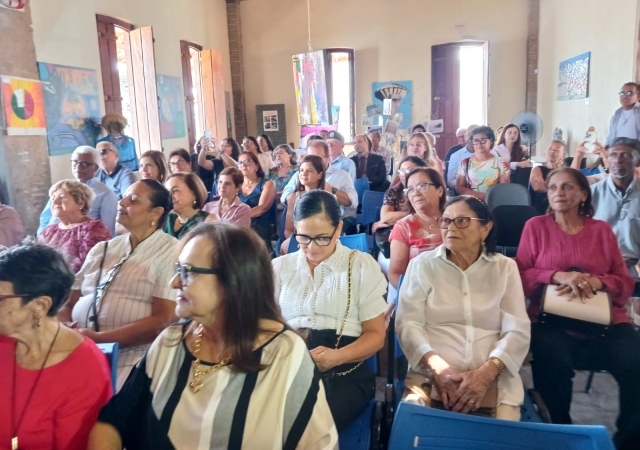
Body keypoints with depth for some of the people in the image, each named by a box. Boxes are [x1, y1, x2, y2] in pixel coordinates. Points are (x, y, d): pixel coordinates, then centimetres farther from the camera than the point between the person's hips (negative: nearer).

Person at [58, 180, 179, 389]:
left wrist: (99, 338, -17)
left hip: (128, 362, -5)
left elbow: (163, 321, -12)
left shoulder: (171, 252, -4)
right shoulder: (101, 249, 15)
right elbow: (69, 303, 17)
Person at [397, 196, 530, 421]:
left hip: (494, 378, 1)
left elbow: (518, 331, 2)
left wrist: (486, 372, -14)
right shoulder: (423, 264, 5)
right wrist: (438, 368, -17)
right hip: (430, 376, -1)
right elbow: (408, 323, -2)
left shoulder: (505, 268, 9)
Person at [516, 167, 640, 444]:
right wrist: (558, 276, -15)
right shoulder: (535, 226, 8)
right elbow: (520, 276, 3)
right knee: (553, 362, -32)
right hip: (551, 319, -2)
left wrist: (596, 282, -12)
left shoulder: (602, 229, 13)